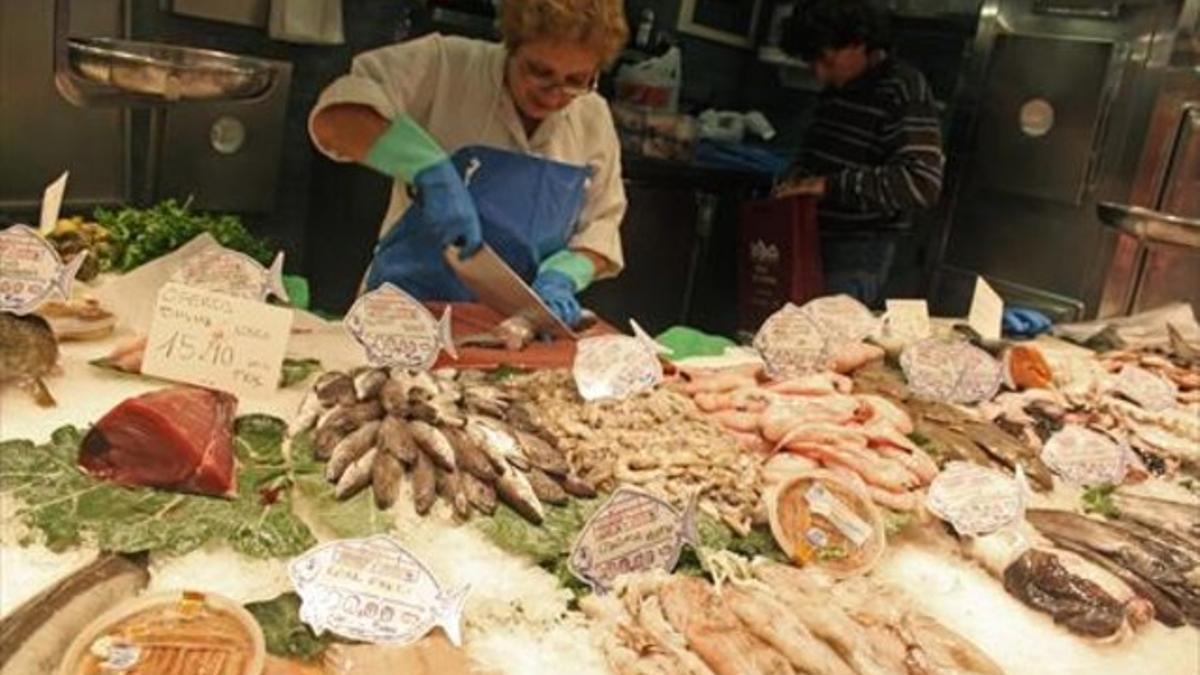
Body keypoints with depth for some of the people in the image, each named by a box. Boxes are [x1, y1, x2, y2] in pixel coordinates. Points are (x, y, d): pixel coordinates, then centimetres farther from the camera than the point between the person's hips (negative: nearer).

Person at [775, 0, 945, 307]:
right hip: (814, 238, 7)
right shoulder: (835, 88, 10)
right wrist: (798, 176, 3)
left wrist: (832, 185, -25)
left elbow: (922, 182, -24)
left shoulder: (904, 91, -14)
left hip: (859, 252, -7)